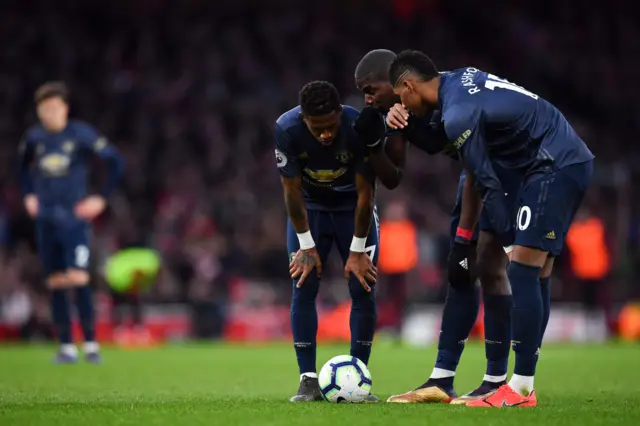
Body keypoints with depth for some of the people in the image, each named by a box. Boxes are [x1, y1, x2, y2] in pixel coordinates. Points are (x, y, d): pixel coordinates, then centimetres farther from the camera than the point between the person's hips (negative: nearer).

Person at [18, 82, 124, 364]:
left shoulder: (81, 134, -7)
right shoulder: (33, 137, 5)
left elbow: (115, 161, -2)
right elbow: (24, 167, 26)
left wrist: (102, 198, -4)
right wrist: (29, 196, 15)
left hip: (75, 218, -4)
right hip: (45, 220, 4)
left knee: (78, 281, -12)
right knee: (56, 284, 5)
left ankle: (91, 345, -4)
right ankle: (66, 347, 11)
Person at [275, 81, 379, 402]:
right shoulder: (287, 129, -30)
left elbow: (365, 192, -21)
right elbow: (293, 189, -19)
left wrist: (357, 251, -17)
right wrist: (307, 246, -16)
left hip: (353, 207, 0)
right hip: (308, 208, 1)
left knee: (363, 289, -8)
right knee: (303, 289, -9)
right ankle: (308, 380, -6)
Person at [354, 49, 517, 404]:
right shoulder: (398, 110, -4)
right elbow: (392, 179, 2)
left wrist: (464, 238, -28)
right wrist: (373, 143, -17)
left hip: (510, 164, -9)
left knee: (490, 266, -14)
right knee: (460, 273, 6)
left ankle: (497, 383, -9)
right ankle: (441, 381, 7)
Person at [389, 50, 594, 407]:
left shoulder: (458, 115, -17)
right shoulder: (460, 78, 11)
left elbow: (489, 184, -15)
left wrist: (509, 240, -8)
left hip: (556, 167, -10)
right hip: (573, 163, 10)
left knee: (523, 270, -12)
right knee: (534, 277, 8)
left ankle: (521, 390, -14)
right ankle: (524, 386, 9)